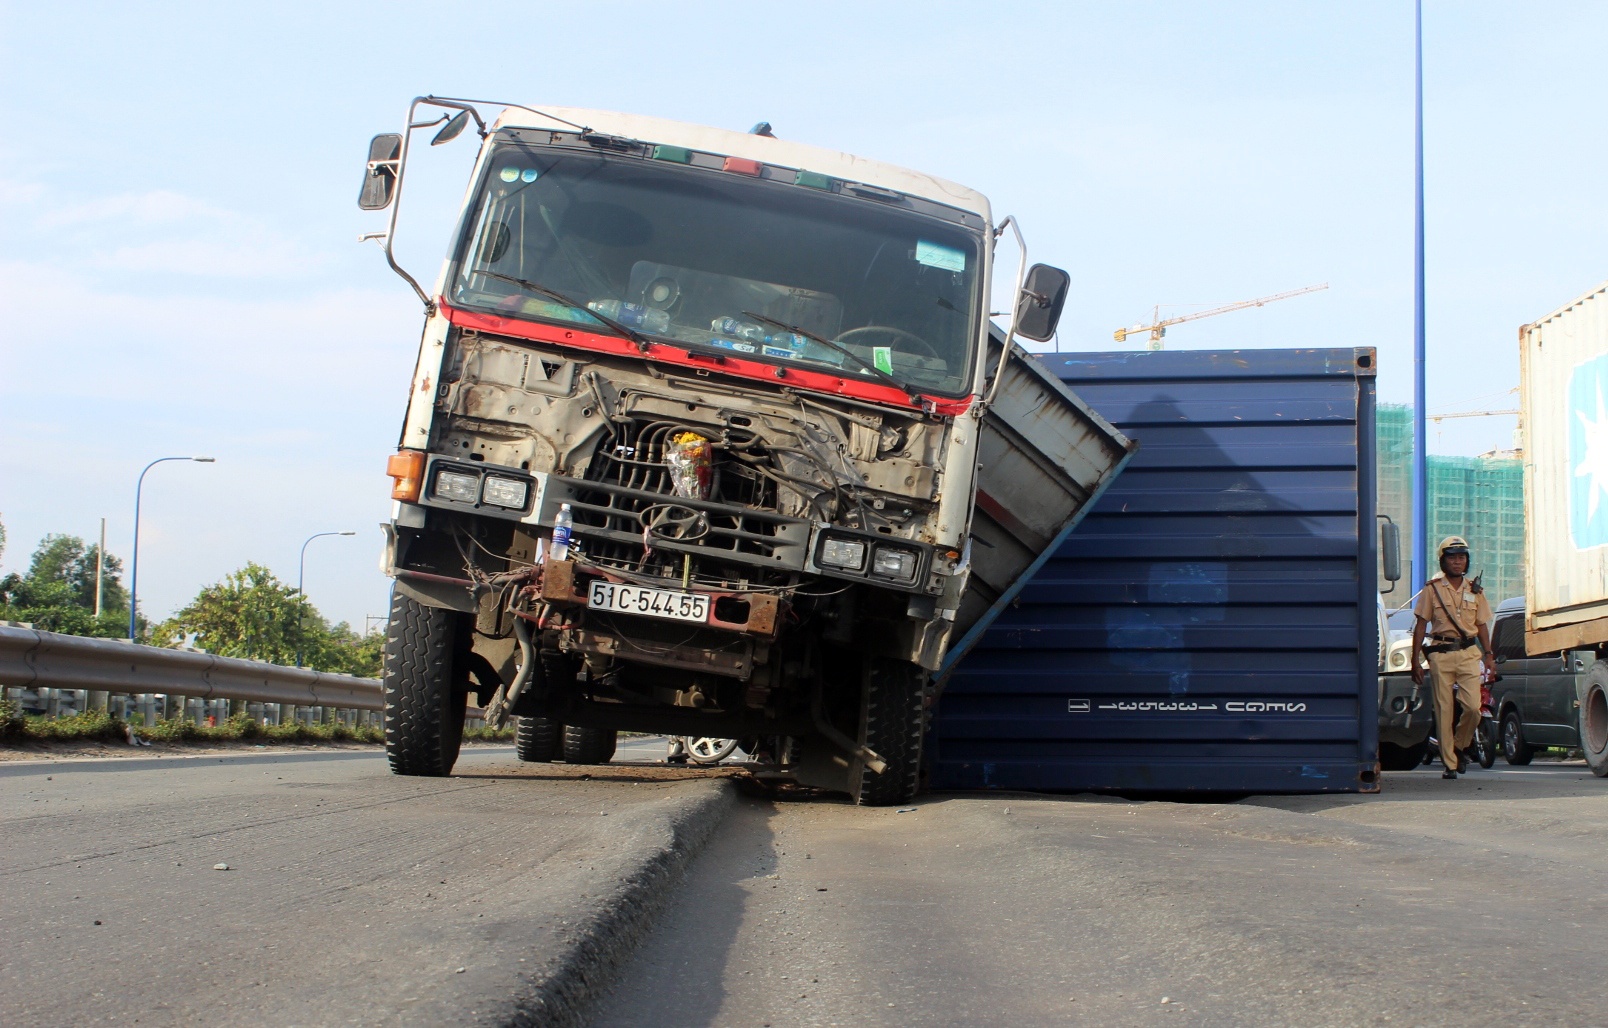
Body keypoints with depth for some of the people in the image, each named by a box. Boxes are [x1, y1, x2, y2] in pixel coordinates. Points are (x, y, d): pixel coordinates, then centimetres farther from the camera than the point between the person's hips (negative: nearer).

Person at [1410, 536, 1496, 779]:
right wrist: (1415, 660, -2)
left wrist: (1488, 656, 5)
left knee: (1473, 707, -10)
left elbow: (1482, 626, 17)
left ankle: (1459, 747, 16)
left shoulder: (1475, 591, 13)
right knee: (1444, 711, -2)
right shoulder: (1432, 589, 5)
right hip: (1441, 654, -2)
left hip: (1469, 653, 2)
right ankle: (1449, 763, 4)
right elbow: (1421, 625, 4)